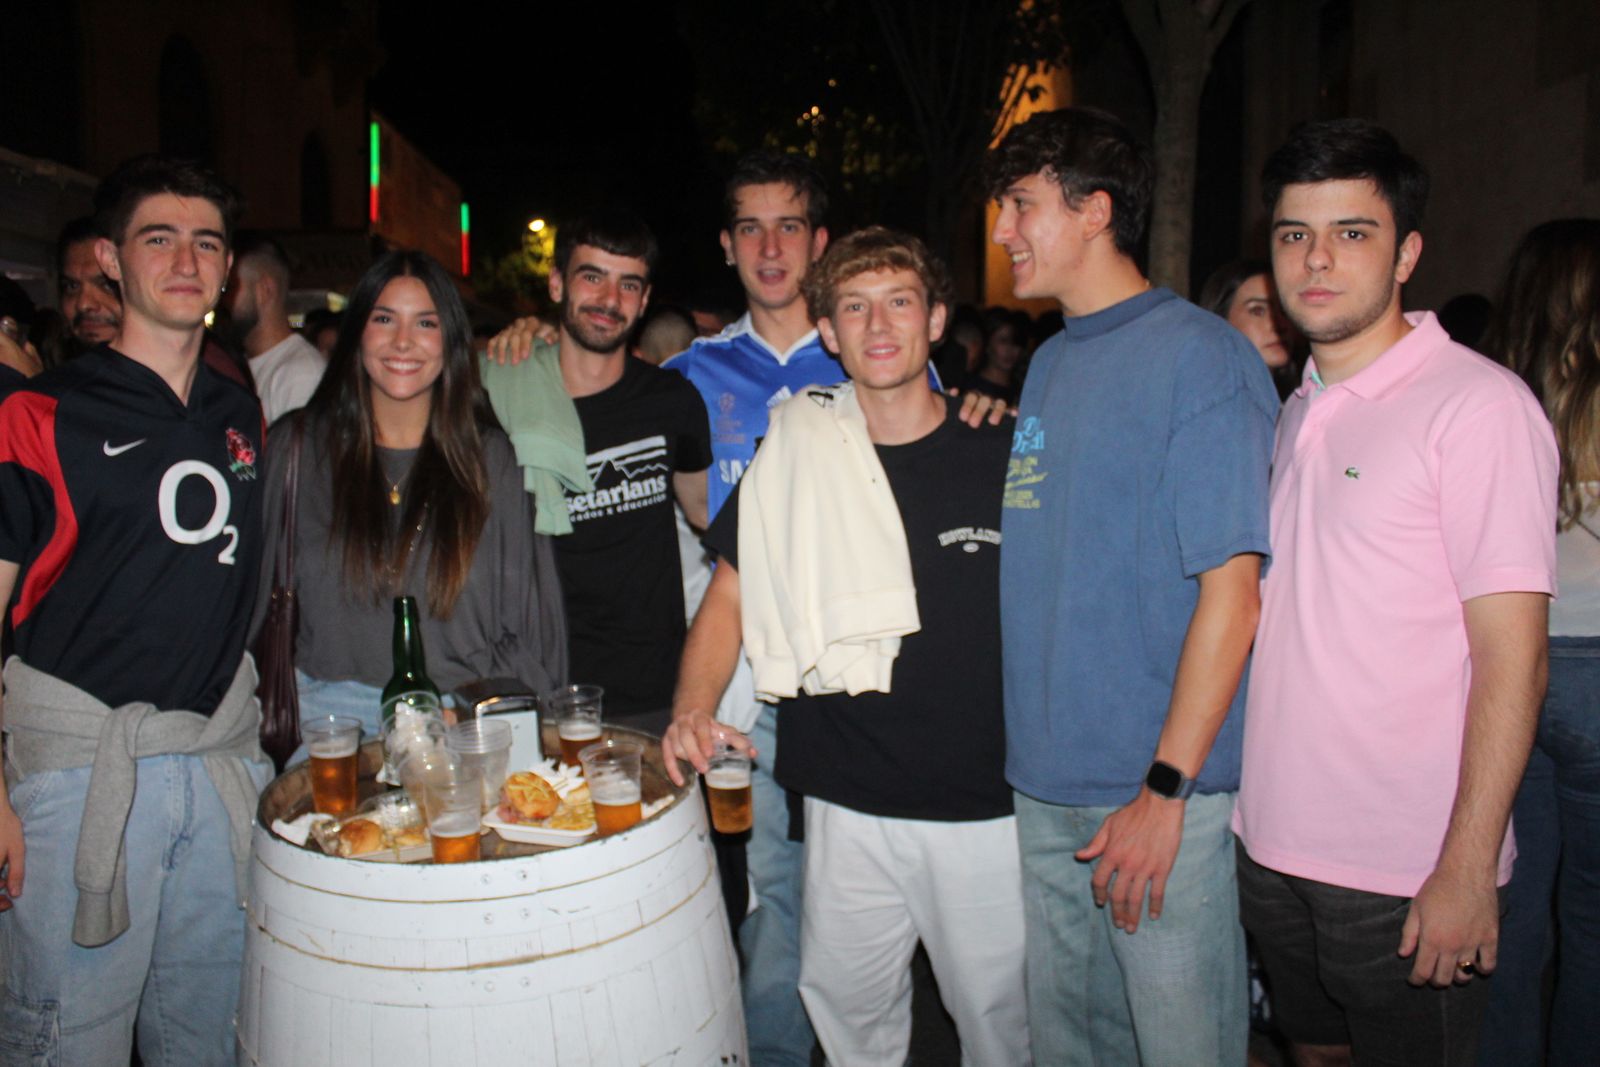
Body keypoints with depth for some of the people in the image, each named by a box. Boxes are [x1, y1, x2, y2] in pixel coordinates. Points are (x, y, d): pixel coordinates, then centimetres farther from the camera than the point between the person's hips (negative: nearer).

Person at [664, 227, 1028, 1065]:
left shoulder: (1002, 458, -3)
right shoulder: (796, 459, 0)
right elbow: (731, 596, 6)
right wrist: (692, 711, -10)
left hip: (987, 807, -1)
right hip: (847, 808, 1)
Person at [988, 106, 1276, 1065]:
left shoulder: (1201, 356, -11)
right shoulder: (1048, 365, 12)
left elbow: (1232, 588, -16)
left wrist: (1166, 789, -18)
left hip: (1160, 790, -7)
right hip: (1045, 784, 7)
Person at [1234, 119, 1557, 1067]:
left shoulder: (1480, 404, -12)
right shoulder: (1295, 412, 9)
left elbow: (1514, 659, -15)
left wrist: (1467, 870, -17)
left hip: (1409, 876, -6)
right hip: (1273, 845, 7)